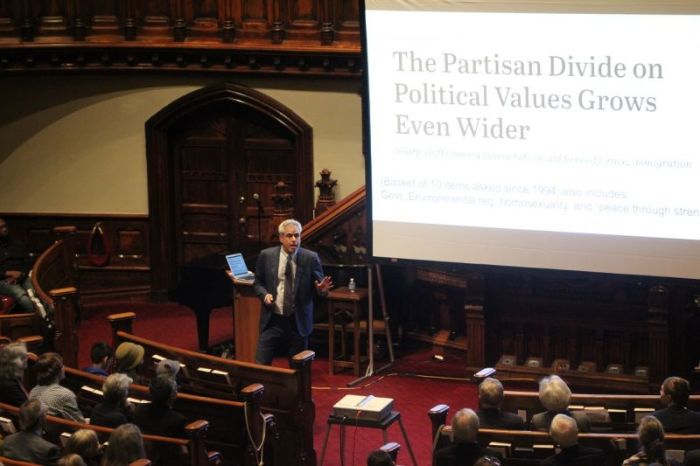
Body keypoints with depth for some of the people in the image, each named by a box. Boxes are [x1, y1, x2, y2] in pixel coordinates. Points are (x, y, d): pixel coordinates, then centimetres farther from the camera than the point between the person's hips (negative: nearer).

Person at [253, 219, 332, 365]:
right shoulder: (266, 255, -1)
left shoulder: (311, 258, -4)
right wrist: (264, 294, -11)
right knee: (261, 365, -4)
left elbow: (319, 285, 3)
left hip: (298, 321, 0)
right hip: (273, 320, 0)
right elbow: (258, 283, 9)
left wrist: (322, 289, -20)